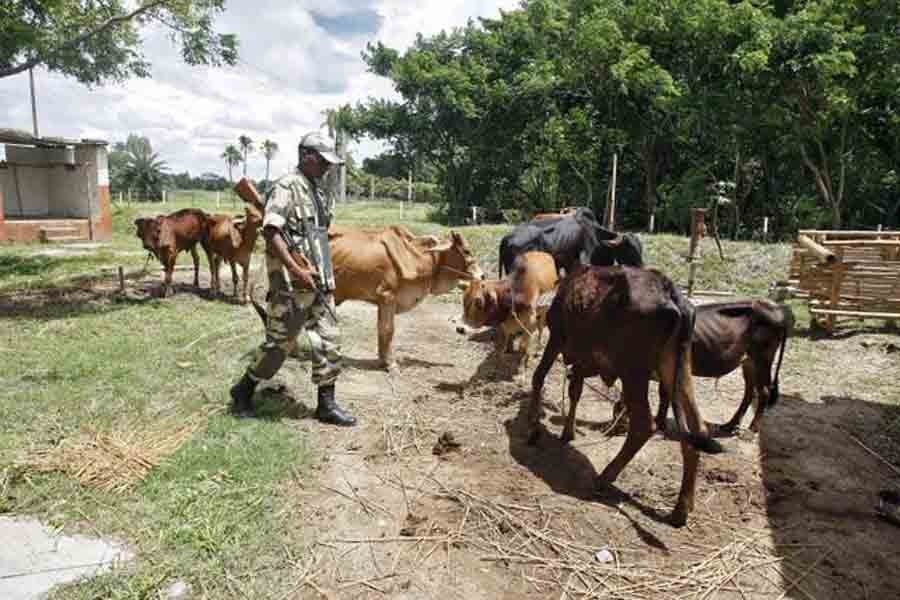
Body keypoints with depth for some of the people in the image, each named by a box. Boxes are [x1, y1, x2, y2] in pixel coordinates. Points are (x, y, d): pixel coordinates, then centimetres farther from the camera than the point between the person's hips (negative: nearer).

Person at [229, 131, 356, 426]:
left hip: (321, 281, 8)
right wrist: (297, 271, -23)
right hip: (292, 282, -8)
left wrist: (325, 274, 17)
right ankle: (242, 391, 23)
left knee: (330, 341, 6)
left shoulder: (321, 193, 15)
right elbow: (271, 233, -18)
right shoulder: (285, 187, -10)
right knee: (279, 342, 2)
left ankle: (326, 404, 15)